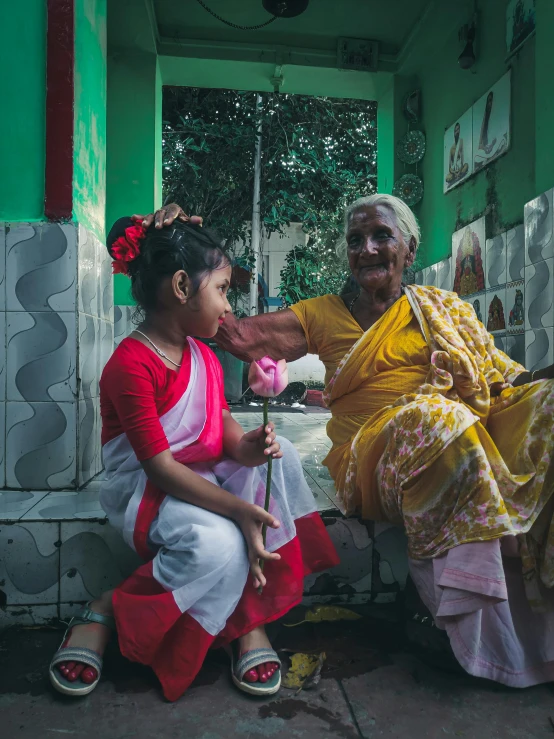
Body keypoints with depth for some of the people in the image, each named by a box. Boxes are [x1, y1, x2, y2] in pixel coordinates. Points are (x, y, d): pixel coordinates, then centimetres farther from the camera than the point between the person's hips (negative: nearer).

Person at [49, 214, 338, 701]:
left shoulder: (204, 357, 9)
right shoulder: (131, 363, -21)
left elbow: (222, 421, 8)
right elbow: (160, 467, -24)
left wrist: (245, 447, -16)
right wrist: (238, 508, -28)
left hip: (205, 478, 9)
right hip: (146, 493, -9)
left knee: (278, 453, -12)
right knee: (219, 544, -33)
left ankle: (251, 616, -10)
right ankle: (102, 614, -6)